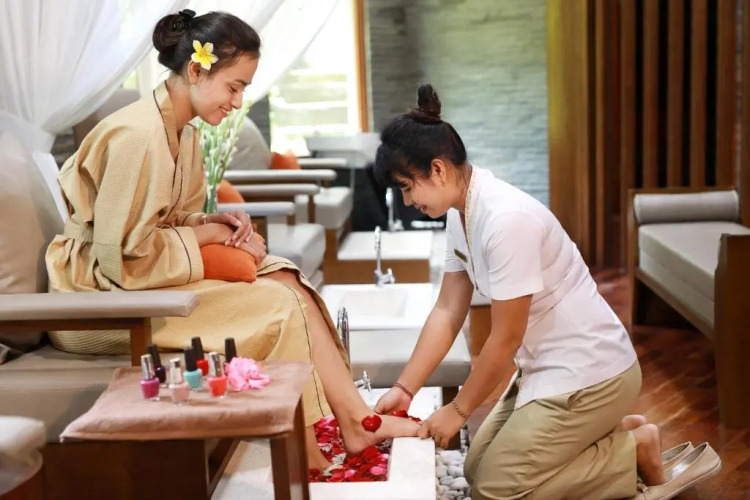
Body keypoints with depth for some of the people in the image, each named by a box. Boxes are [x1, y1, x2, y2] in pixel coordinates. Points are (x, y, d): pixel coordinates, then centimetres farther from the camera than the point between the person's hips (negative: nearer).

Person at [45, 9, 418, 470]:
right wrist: (202, 234, -14)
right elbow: (122, 257, -24)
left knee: (286, 280, -5)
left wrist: (216, 223, -4)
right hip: (104, 297, -9)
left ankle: (355, 419, -5)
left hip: (140, 276, 9)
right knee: (278, 306, -14)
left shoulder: (182, 133, 6)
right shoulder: (138, 135, -23)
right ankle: (300, 450, -1)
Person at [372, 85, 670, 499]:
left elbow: (505, 340, -22)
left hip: (589, 372, -9)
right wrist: (403, 389, 0)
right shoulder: (461, 215, 0)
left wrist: (458, 410, -10)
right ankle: (615, 432, 18)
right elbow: (447, 312, 5)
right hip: (548, 368, 9)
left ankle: (637, 449, 5)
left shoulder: (506, 219, -28)